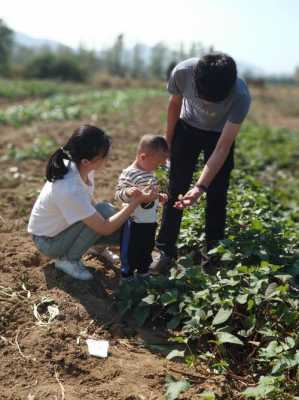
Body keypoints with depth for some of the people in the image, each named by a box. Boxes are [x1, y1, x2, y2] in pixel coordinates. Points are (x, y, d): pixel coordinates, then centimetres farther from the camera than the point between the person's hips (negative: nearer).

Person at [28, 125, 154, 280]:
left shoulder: (76, 166, -17)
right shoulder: (70, 191, -39)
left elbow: (88, 204, -1)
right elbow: (105, 228, -28)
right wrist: (136, 201, -26)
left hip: (63, 225, 7)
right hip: (48, 242, -7)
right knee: (103, 211, -25)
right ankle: (66, 259, -8)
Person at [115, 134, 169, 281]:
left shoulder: (150, 174, 7)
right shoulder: (128, 174, -20)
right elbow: (118, 193, -21)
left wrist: (159, 197, 8)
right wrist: (127, 192, -40)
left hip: (151, 221, 8)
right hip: (135, 222, -8)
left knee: (147, 247, 23)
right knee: (130, 250, 7)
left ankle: (143, 271, 41)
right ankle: (126, 275, 25)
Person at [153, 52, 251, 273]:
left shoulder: (241, 96, -38)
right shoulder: (182, 72, -33)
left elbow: (222, 148, -31)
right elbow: (175, 103, -10)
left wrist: (200, 187, -37)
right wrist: (168, 140, 0)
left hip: (220, 134, -1)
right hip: (188, 128, 1)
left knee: (217, 196, -2)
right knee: (176, 190, -1)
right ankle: (165, 251, 7)